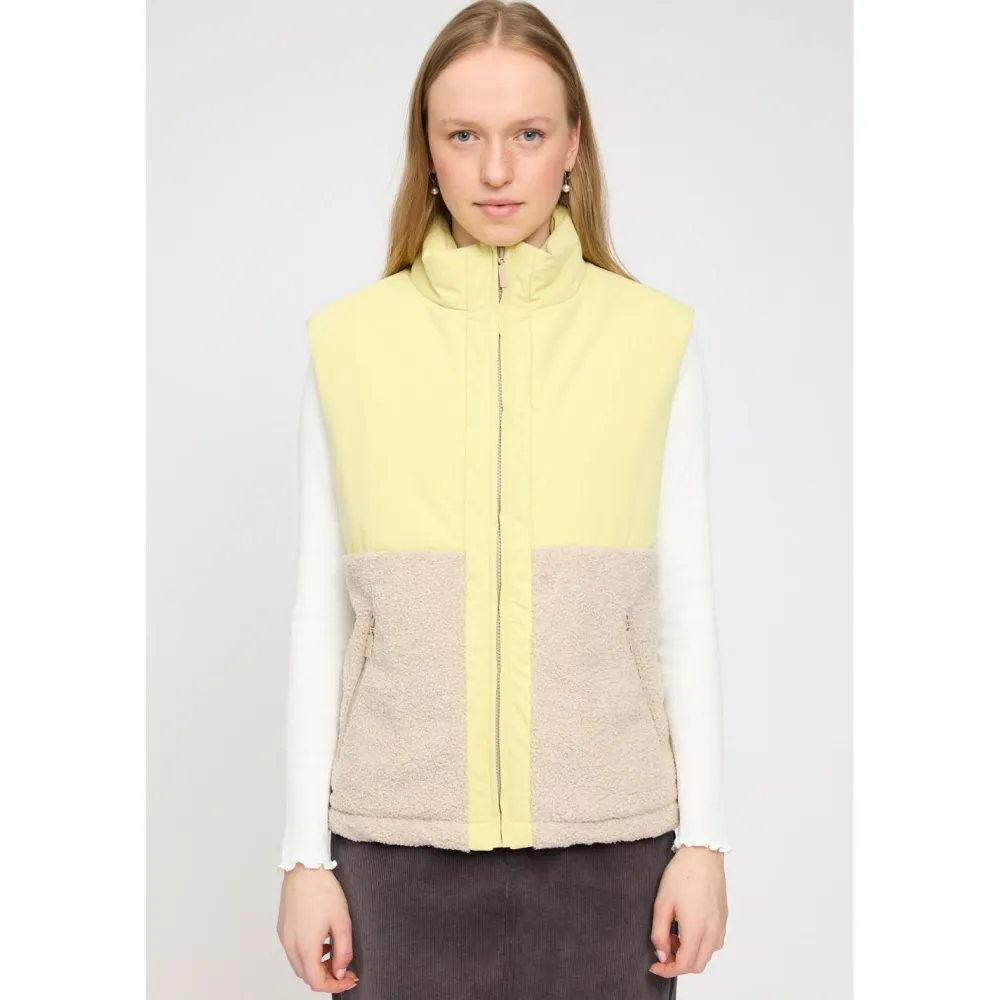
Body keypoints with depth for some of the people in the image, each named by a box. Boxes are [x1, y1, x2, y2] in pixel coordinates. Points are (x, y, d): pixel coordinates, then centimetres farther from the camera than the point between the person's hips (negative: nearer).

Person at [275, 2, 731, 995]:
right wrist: (305, 853, 2)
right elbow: (320, 615, 3)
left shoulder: (654, 338, -1)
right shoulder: (349, 342, 1)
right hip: (405, 837, 1)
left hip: (607, 837, 0)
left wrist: (703, 839, 0)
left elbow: (685, 612, 2)